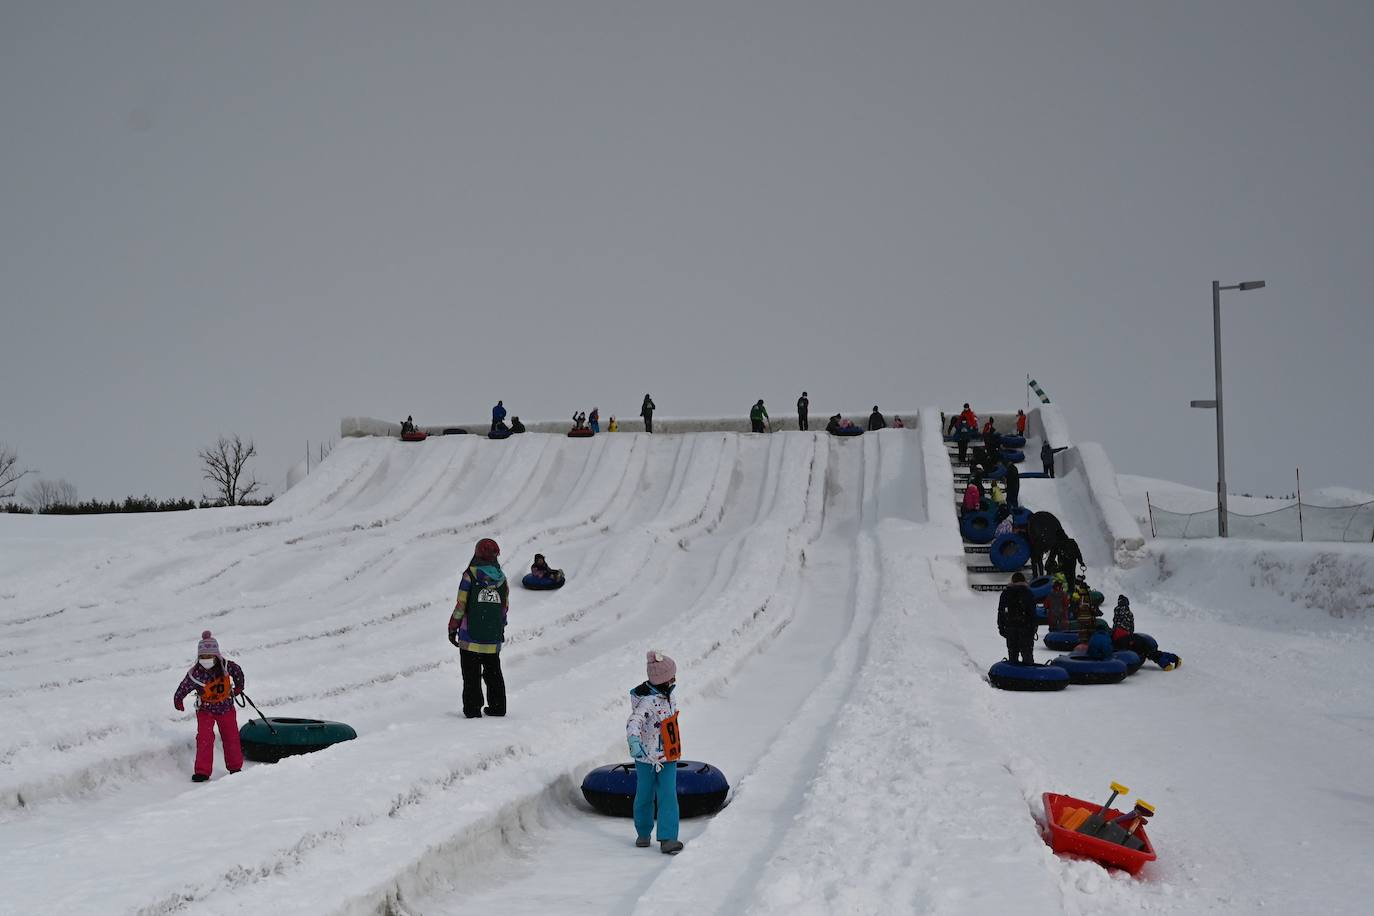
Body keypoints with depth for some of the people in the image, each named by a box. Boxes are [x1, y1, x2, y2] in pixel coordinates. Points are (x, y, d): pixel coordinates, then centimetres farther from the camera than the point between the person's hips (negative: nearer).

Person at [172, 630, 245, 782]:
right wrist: (178, 702, 3)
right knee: (204, 739, -14)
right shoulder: (195, 674, -25)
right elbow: (182, 689, -9)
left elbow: (237, 671, 3)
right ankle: (202, 771, -6)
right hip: (205, 710, -2)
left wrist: (238, 687, 15)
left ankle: (235, 767, 27)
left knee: (231, 738, 9)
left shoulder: (226, 666, -21)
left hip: (226, 708, 2)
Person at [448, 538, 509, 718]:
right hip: (493, 639, 4)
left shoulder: (470, 575, -8)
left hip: (470, 636, -4)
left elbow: (461, 605, -8)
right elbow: (505, 608, 11)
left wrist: (452, 628, 3)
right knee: (493, 673, 16)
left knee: (471, 675, 2)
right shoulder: (502, 578, 5)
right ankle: (498, 708, 19)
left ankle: (473, 709, 1)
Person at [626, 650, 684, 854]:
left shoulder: (666, 694, 3)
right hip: (646, 758, -6)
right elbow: (633, 723, -37)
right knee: (645, 796, 12)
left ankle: (667, 838, -7)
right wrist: (634, 742, -56)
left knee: (668, 797, -5)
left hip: (667, 756, 6)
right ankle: (643, 833, 32)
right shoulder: (647, 701, -24)